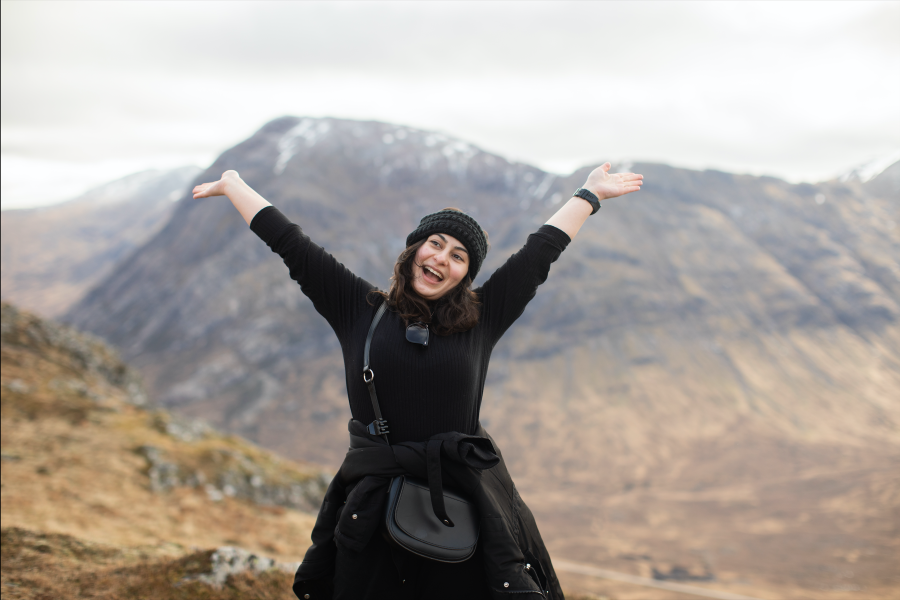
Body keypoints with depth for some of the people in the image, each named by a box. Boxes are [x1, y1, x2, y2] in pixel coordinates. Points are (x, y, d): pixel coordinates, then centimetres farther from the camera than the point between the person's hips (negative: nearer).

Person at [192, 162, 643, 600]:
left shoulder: (480, 320, 4)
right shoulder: (359, 310, 4)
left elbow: (540, 252, 13)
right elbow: (292, 245, 10)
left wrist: (590, 193, 21)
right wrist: (233, 186, 16)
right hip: (372, 513, 0)